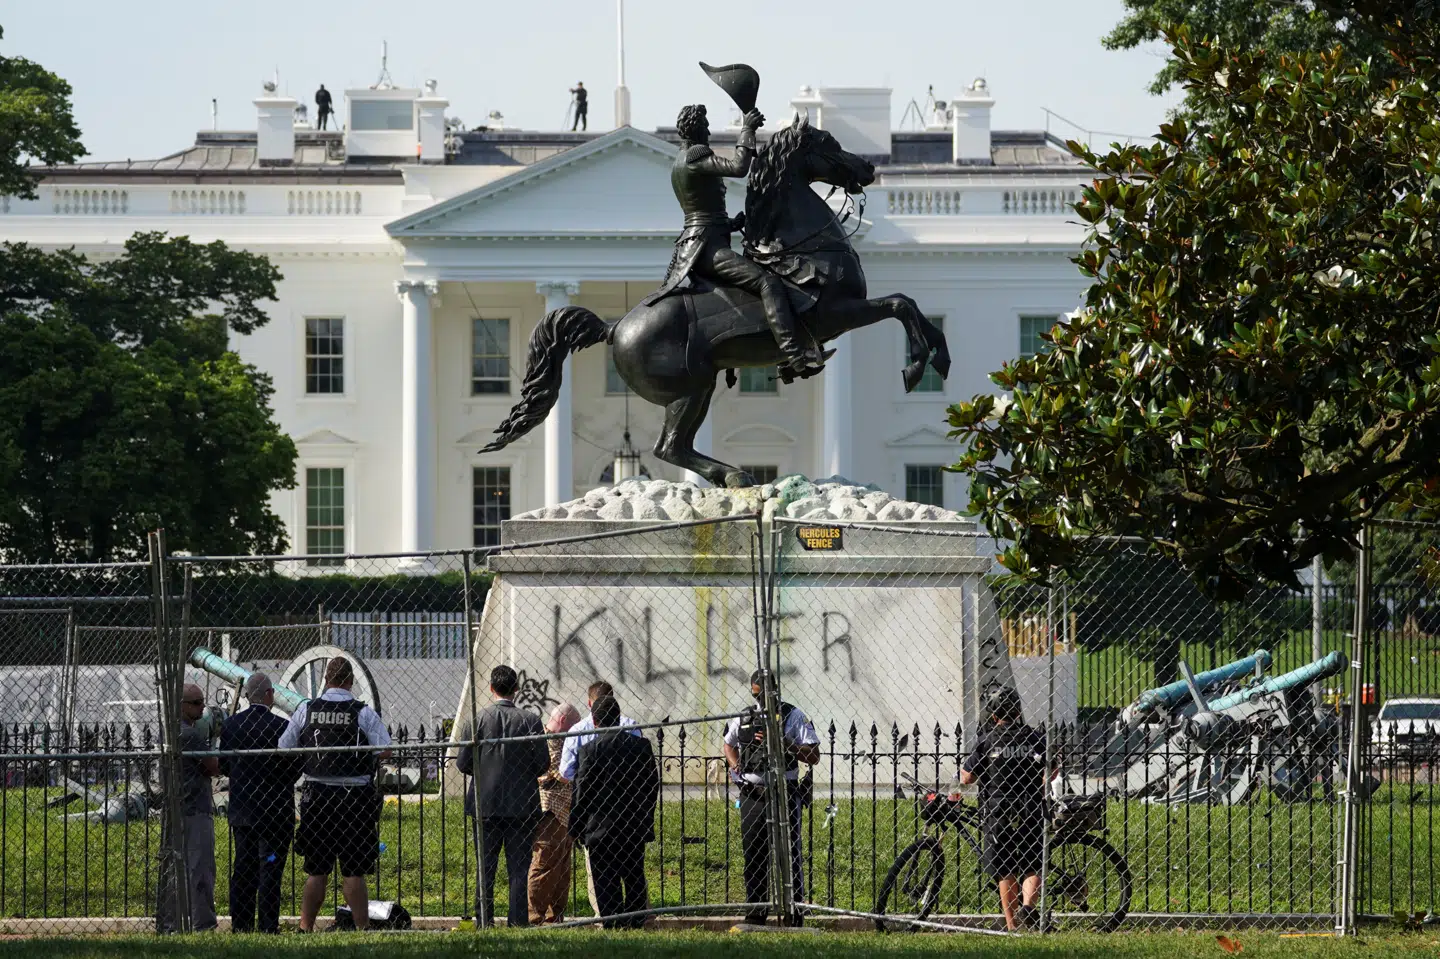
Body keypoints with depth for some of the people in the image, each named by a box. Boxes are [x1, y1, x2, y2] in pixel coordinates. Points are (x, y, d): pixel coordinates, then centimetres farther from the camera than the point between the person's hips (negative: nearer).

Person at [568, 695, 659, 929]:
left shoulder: (590, 748, -10)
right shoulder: (641, 744, 4)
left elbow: (583, 790, -9)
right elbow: (653, 785, 8)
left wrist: (578, 828, -1)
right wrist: (646, 819, 17)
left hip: (602, 829, -4)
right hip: (636, 828, 4)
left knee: (606, 883, 0)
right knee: (635, 880, 12)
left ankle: (612, 925, -5)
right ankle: (636, 924, 11)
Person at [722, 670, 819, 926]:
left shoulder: (793, 715, 0)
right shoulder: (742, 718, 12)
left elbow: (813, 756, -4)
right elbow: (729, 745, 31)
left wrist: (783, 744, -16)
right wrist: (735, 765, 11)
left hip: (784, 793, -4)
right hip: (752, 796, 4)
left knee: (788, 854, -6)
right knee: (753, 854, 6)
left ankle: (794, 913, -3)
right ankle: (755, 913, 14)